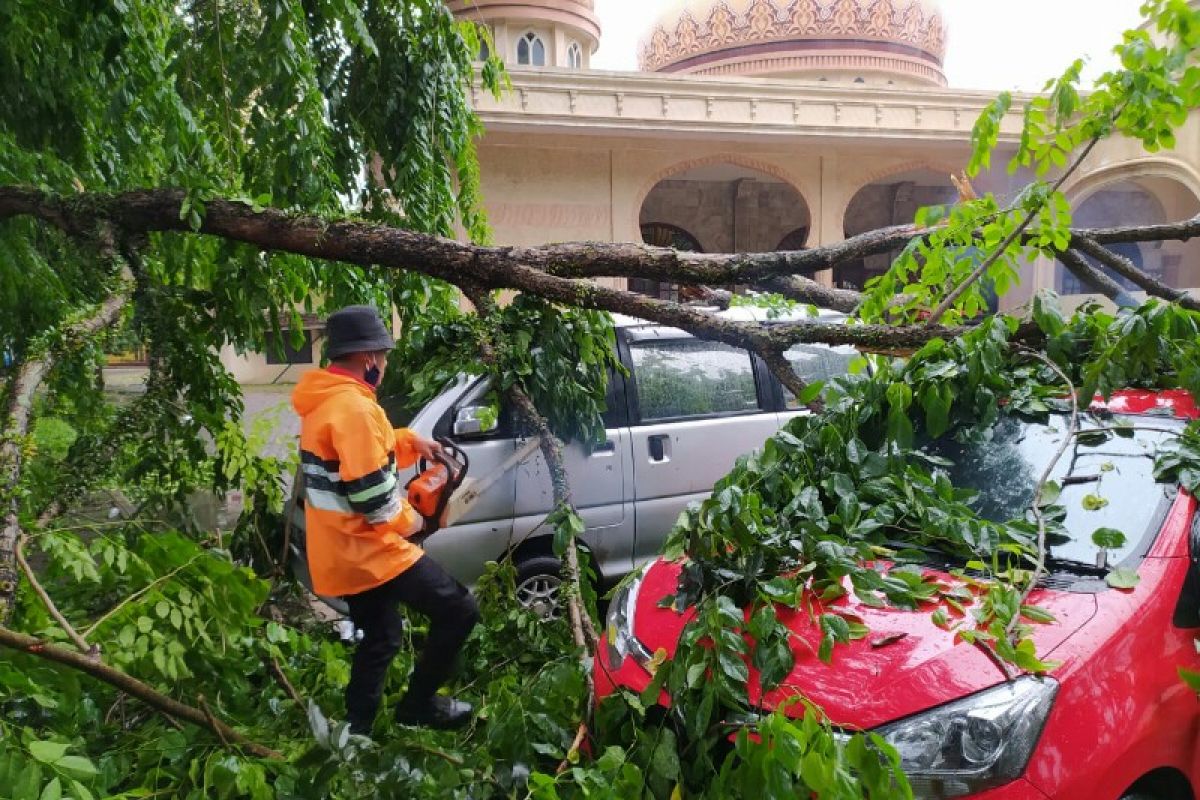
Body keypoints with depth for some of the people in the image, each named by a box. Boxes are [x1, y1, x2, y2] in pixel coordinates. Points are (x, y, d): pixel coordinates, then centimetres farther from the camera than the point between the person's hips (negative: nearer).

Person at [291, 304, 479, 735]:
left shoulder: (323, 402, 9)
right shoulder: (355, 407, -23)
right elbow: (370, 493, -26)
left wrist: (410, 442, 12)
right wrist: (407, 520, -9)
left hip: (342, 550, 10)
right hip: (367, 549, -10)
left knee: (380, 640, 24)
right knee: (458, 610, -4)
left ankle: (357, 730, 33)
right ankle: (418, 706, 9)